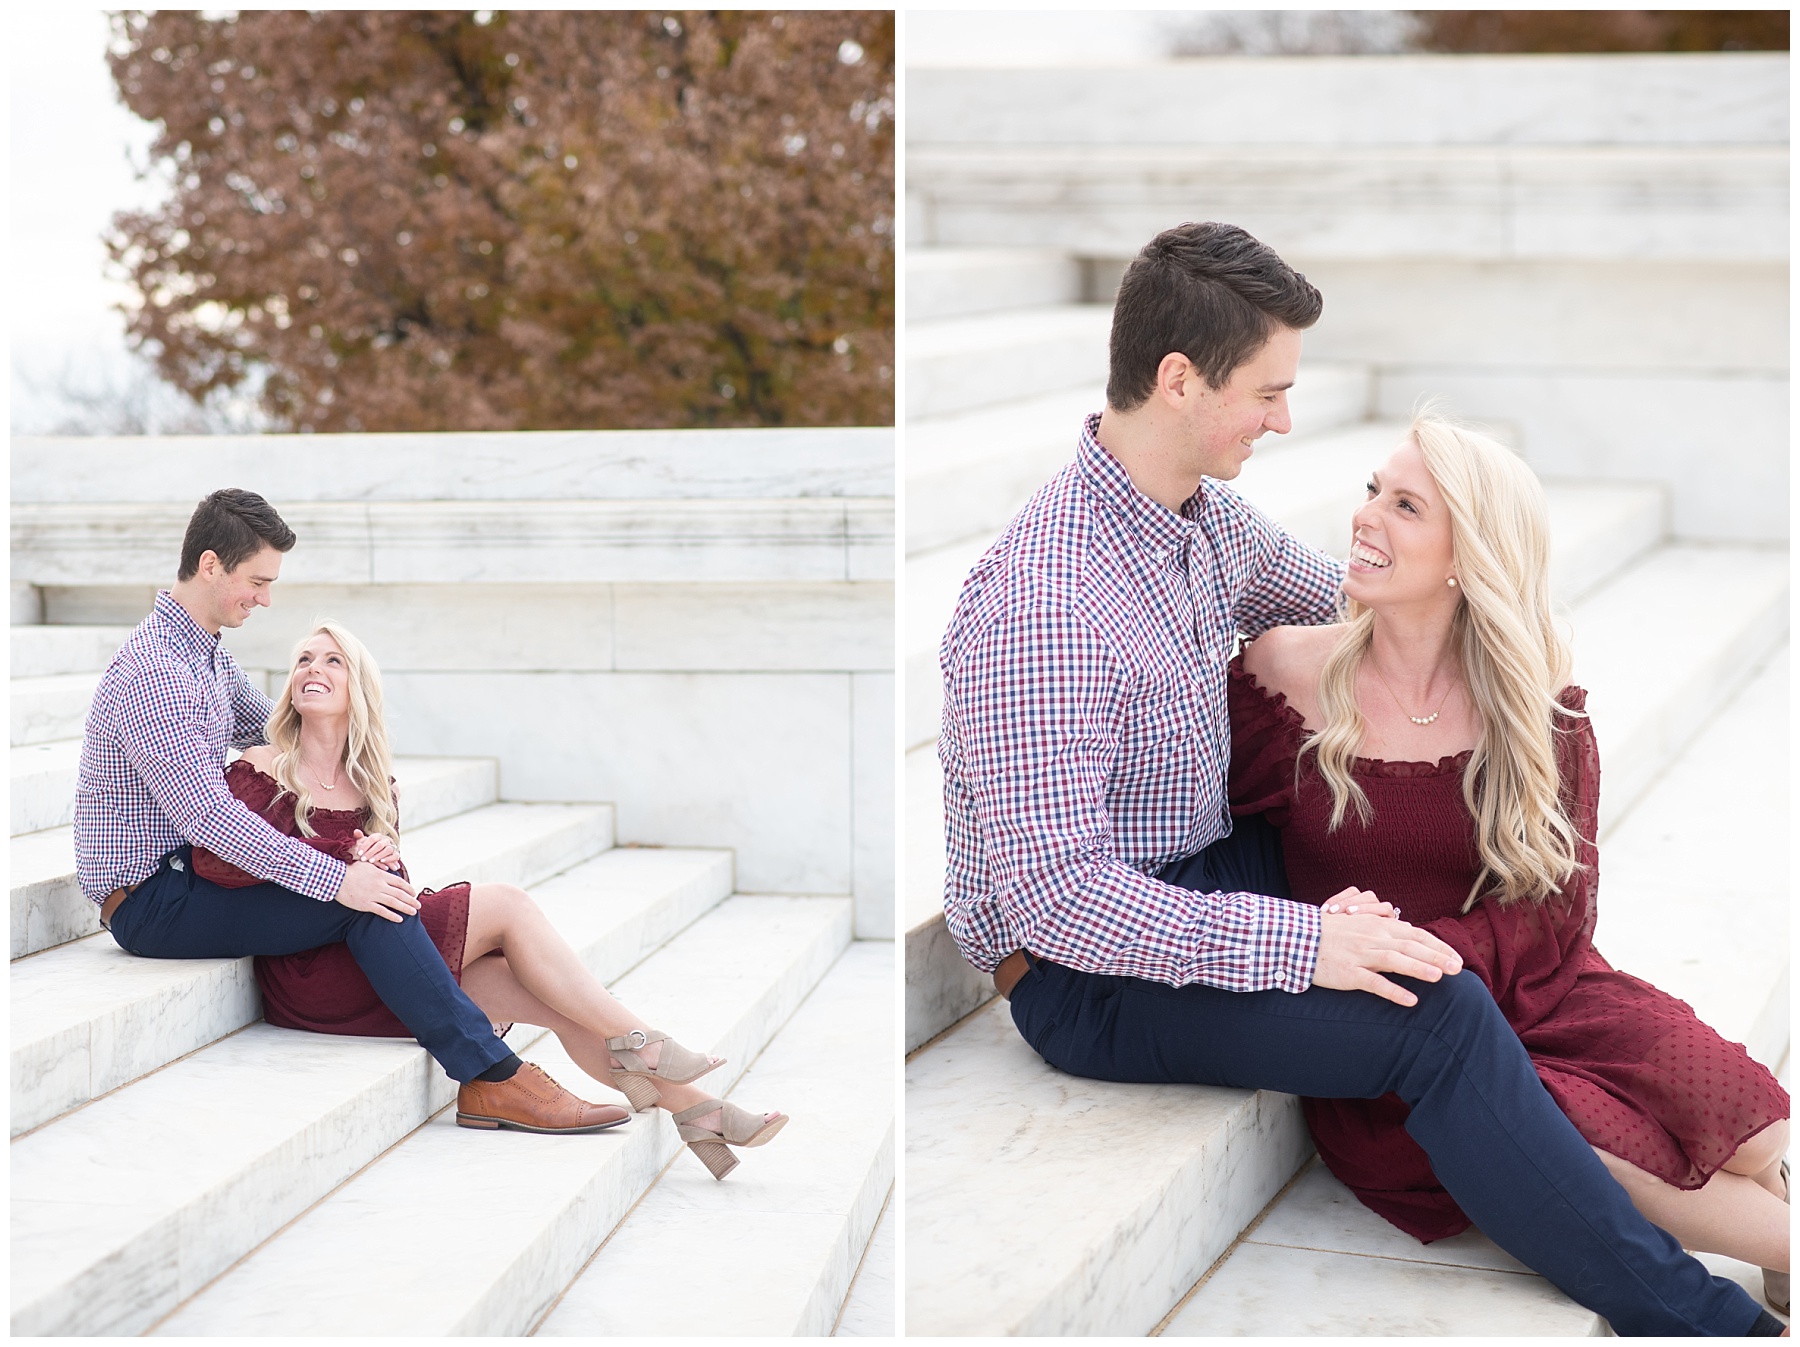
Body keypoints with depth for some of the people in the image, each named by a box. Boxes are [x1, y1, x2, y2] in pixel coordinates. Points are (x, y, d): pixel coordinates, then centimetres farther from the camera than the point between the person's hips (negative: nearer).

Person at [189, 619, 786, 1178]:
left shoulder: (372, 785, 16)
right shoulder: (264, 770, -4)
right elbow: (213, 859, -20)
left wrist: (387, 866, -13)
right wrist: (341, 855, -20)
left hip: (369, 952, 7)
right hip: (309, 974, -7)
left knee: (557, 1002, -9)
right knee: (508, 906, -15)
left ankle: (692, 1108, -3)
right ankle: (638, 1041, -6)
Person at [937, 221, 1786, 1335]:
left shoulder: (1207, 513, 1)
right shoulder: (1046, 606, -29)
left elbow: (1327, 594, 23)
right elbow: (1049, 893, -31)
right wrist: (1299, 944, -32)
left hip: (1198, 866, 10)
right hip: (1090, 972, -10)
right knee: (1440, 1017, -23)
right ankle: (1693, 1314, -13)